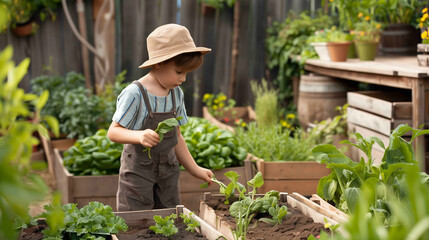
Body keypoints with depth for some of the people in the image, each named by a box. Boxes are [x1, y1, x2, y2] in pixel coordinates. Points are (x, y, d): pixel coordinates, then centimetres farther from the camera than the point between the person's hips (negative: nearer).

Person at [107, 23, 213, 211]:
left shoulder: (176, 93, 3)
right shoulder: (134, 94, -18)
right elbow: (113, 132, -18)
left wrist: (194, 169, 14)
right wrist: (139, 136, -37)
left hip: (168, 170, 6)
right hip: (137, 170, -6)